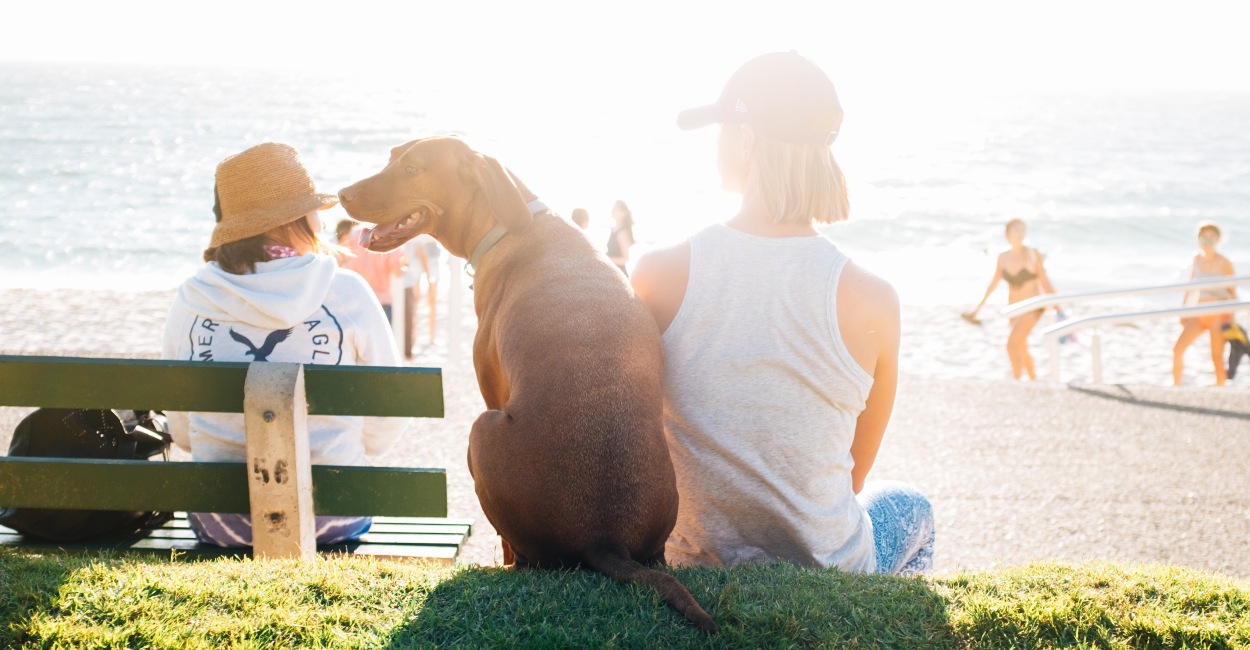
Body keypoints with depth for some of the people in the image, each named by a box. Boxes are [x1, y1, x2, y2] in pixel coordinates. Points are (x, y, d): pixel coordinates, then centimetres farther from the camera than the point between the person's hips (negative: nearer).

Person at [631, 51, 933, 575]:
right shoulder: (870, 300, -18)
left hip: (692, 567, 2)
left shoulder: (659, 275, -16)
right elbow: (854, 476, -3)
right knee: (909, 506, 34)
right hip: (825, 570, -1)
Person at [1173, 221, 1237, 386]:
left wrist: (1231, 317, -8)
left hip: (1218, 315, -4)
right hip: (1198, 315, 4)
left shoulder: (1224, 263, -7)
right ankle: (1176, 386, 7)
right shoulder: (1197, 260, 5)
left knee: (1217, 357, -4)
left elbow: (1233, 292, -3)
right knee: (1178, 349, -8)